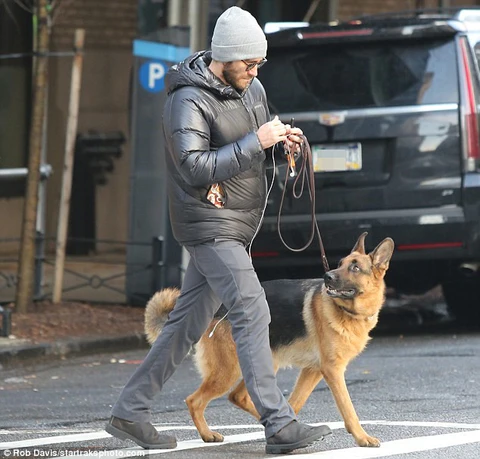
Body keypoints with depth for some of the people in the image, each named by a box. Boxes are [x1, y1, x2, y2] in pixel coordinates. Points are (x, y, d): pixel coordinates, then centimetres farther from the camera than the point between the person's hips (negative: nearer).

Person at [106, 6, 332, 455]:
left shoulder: (252, 89, 9)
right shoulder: (189, 102, -17)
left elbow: (257, 141, 24)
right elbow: (195, 169, -25)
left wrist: (281, 138, 0)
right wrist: (255, 142, -28)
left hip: (237, 224, 9)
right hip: (210, 226, -9)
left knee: (188, 321, 11)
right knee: (252, 313, -16)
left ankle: (129, 412, 18)